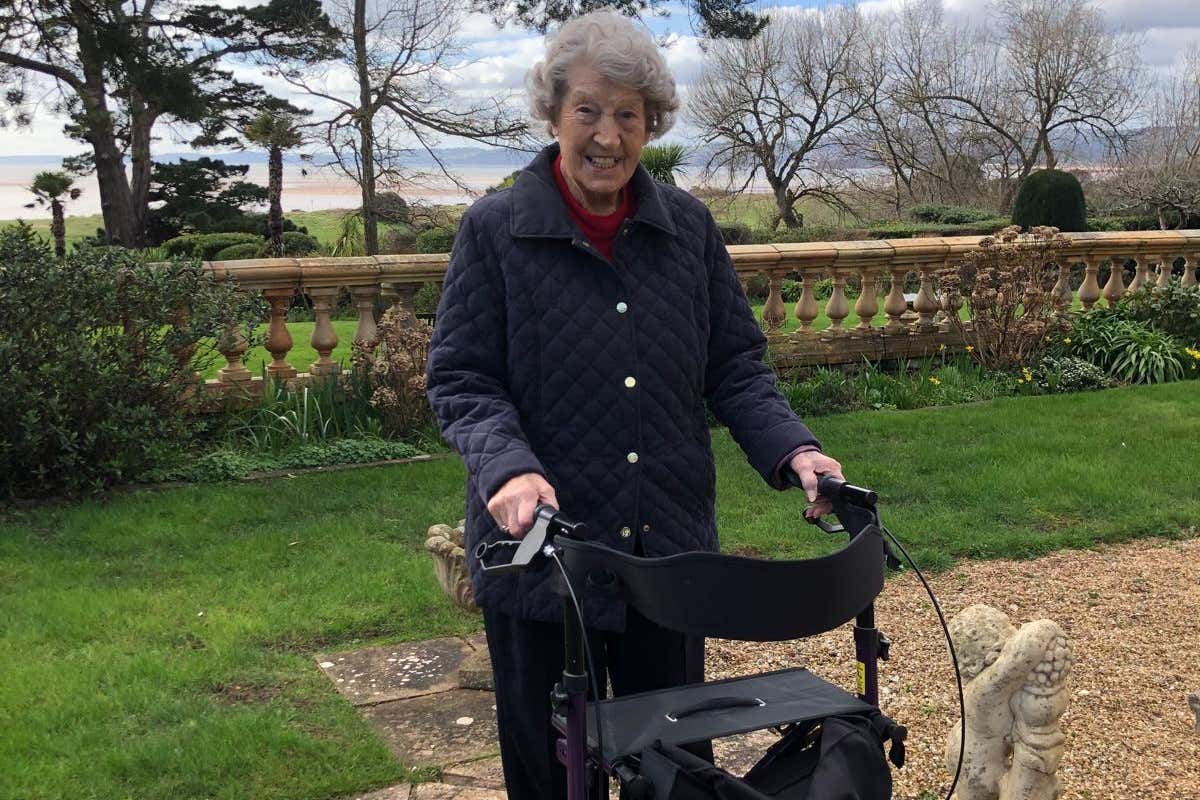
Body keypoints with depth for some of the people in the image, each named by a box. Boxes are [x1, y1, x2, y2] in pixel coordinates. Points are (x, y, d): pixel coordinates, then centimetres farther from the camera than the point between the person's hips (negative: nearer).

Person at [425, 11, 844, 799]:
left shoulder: (689, 226, 3)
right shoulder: (494, 230, -6)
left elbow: (736, 365, 6)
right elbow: (461, 381, -8)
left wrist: (793, 449, -11)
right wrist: (511, 469, -26)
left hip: (670, 548, 3)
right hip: (542, 554, -2)